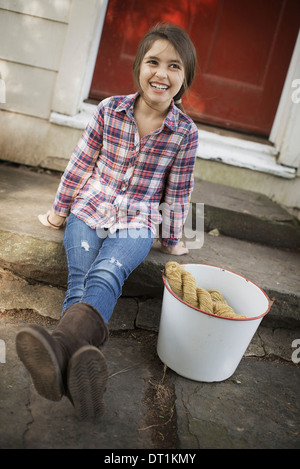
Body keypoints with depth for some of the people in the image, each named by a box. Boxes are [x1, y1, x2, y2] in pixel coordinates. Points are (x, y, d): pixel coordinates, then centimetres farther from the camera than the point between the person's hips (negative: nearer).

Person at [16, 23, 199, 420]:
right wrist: (60, 209, 13)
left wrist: (172, 241, 13)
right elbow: (81, 162, 7)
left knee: (106, 275, -32)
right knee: (80, 277, -27)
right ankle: (82, 367, -50)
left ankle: (63, 343, -58)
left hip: (136, 225, -1)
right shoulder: (109, 110, -1)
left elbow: (177, 192, 6)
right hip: (89, 210, 2)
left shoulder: (185, 132, -3)